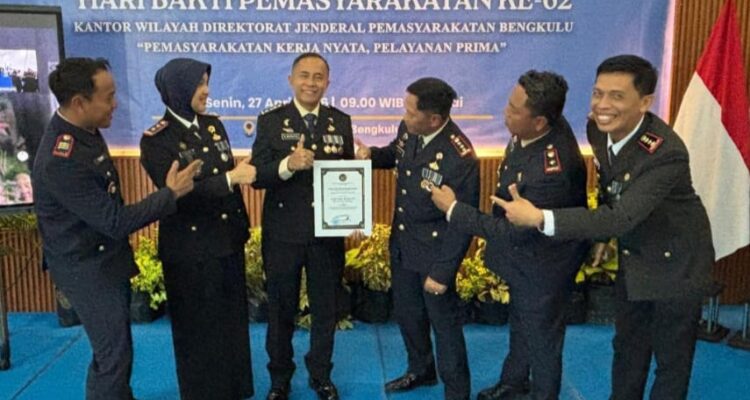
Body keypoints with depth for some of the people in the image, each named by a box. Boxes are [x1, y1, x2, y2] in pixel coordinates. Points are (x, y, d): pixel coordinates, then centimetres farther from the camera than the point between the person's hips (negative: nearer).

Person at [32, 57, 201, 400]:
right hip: (88, 269, -9)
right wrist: (171, 193, -21)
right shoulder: (61, 160, -30)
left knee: (116, 348, 23)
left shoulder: (85, 130, -1)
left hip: (108, 258, 9)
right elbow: (115, 222, -26)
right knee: (113, 355, 4)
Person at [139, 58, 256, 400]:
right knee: (200, 328, 10)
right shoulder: (156, 140, -13)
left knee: (232, 319, 16)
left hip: (228, 240, 6)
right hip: (191, 249, -6)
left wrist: (242, 225, 11)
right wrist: (231, 177, -22)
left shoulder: (213, 125, 6)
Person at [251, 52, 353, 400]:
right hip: (283, 233, -2)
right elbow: (256, 176, -12)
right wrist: (287, 165, -32)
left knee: (325, 309, 16)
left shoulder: (341, 121, 3)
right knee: (281, 310, 15)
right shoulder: (270, 120, -5)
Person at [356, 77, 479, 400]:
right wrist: (372, 155, -6)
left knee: (444, 323, 11)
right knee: (407, 313, 24)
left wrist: (443, 272, -20)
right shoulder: (409, 129, -8)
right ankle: (421, 370, 49)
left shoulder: (459, 158, -29)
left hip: (434, 252, -7)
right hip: (402, 244, 7)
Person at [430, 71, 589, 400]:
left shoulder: (552, 171, -41)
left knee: (541, 338, 18)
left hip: (542, 264, -9)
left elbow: (516, 231, -31)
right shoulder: (533, 130, -15)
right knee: (520, 324, 30)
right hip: (524, 256, 9)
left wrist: (453, 209, -26)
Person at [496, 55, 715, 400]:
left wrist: (539, 218, -44)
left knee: (672, 357, 11)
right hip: (633, 258, 7)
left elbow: (622, 217, -39)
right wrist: (603, 235, 5)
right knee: (626, 345, 21)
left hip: (675, 263, -6)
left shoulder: (666, 153, -33)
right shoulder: (598, 129, -12)